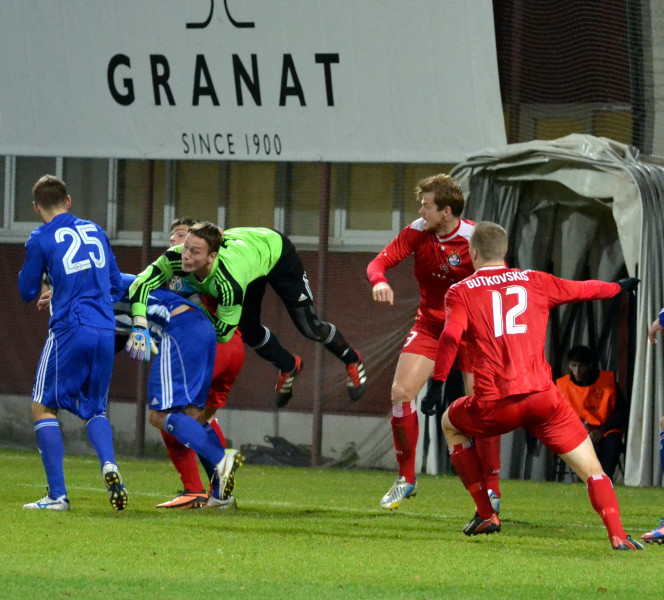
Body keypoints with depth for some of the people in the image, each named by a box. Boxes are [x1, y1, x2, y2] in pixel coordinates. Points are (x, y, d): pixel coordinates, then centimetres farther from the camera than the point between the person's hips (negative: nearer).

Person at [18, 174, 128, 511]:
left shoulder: (41, 238, -2)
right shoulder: (95, 231, 14)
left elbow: (27, 291, 4)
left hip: (69, 331, -5)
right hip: (105, 331, 5)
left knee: (43, 407, 6)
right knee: (94, 409, 19)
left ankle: (57, 494, -3)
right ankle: (109, 464, -11)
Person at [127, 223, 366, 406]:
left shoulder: (228, 282, -50)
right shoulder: (176, 259, -39)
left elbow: (223, 332, -37)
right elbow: (140, 285, -37)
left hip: (275, 251, -5)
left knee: (309, 327, 1)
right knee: (249, 331, 11)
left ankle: (352, 361, 31)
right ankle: (289, 366, 42)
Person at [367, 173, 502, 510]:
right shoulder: (417, 232, -8)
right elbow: (380, 261, -10)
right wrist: (379, 281, -34)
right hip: (429, 326, 4)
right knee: (400, 393, -9)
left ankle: (492, 490, 3)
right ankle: (406, 479, 8)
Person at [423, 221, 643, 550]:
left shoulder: (460, 292, 9)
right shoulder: (535, 282, 15)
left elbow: (450, 337, -9)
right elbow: (584, 289, 28)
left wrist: (437, 384, -6)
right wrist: (619, 287, 47)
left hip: (494, 405, -1)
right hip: (543, 398, 1)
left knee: (451, 424, 31)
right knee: (592, 469, 7)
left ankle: (485, 515, 26)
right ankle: (617, 534, -16)